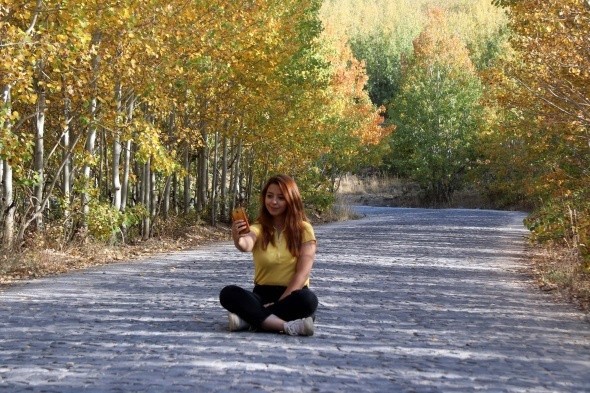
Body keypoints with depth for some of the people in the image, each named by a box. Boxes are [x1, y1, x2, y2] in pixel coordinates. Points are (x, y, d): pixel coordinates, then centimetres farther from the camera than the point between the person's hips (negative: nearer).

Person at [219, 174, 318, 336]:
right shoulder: (259, 227, 1)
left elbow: (302, 273, -9)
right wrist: (238, 239, -47)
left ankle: (249, 319, -26)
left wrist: (279, 303, -18)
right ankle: (288, 326, -35)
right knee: (228, 293, -26)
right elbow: (246, 245, -24)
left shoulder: (303, 229, -1)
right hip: (263, 295, 1)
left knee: (307, 299, -35)